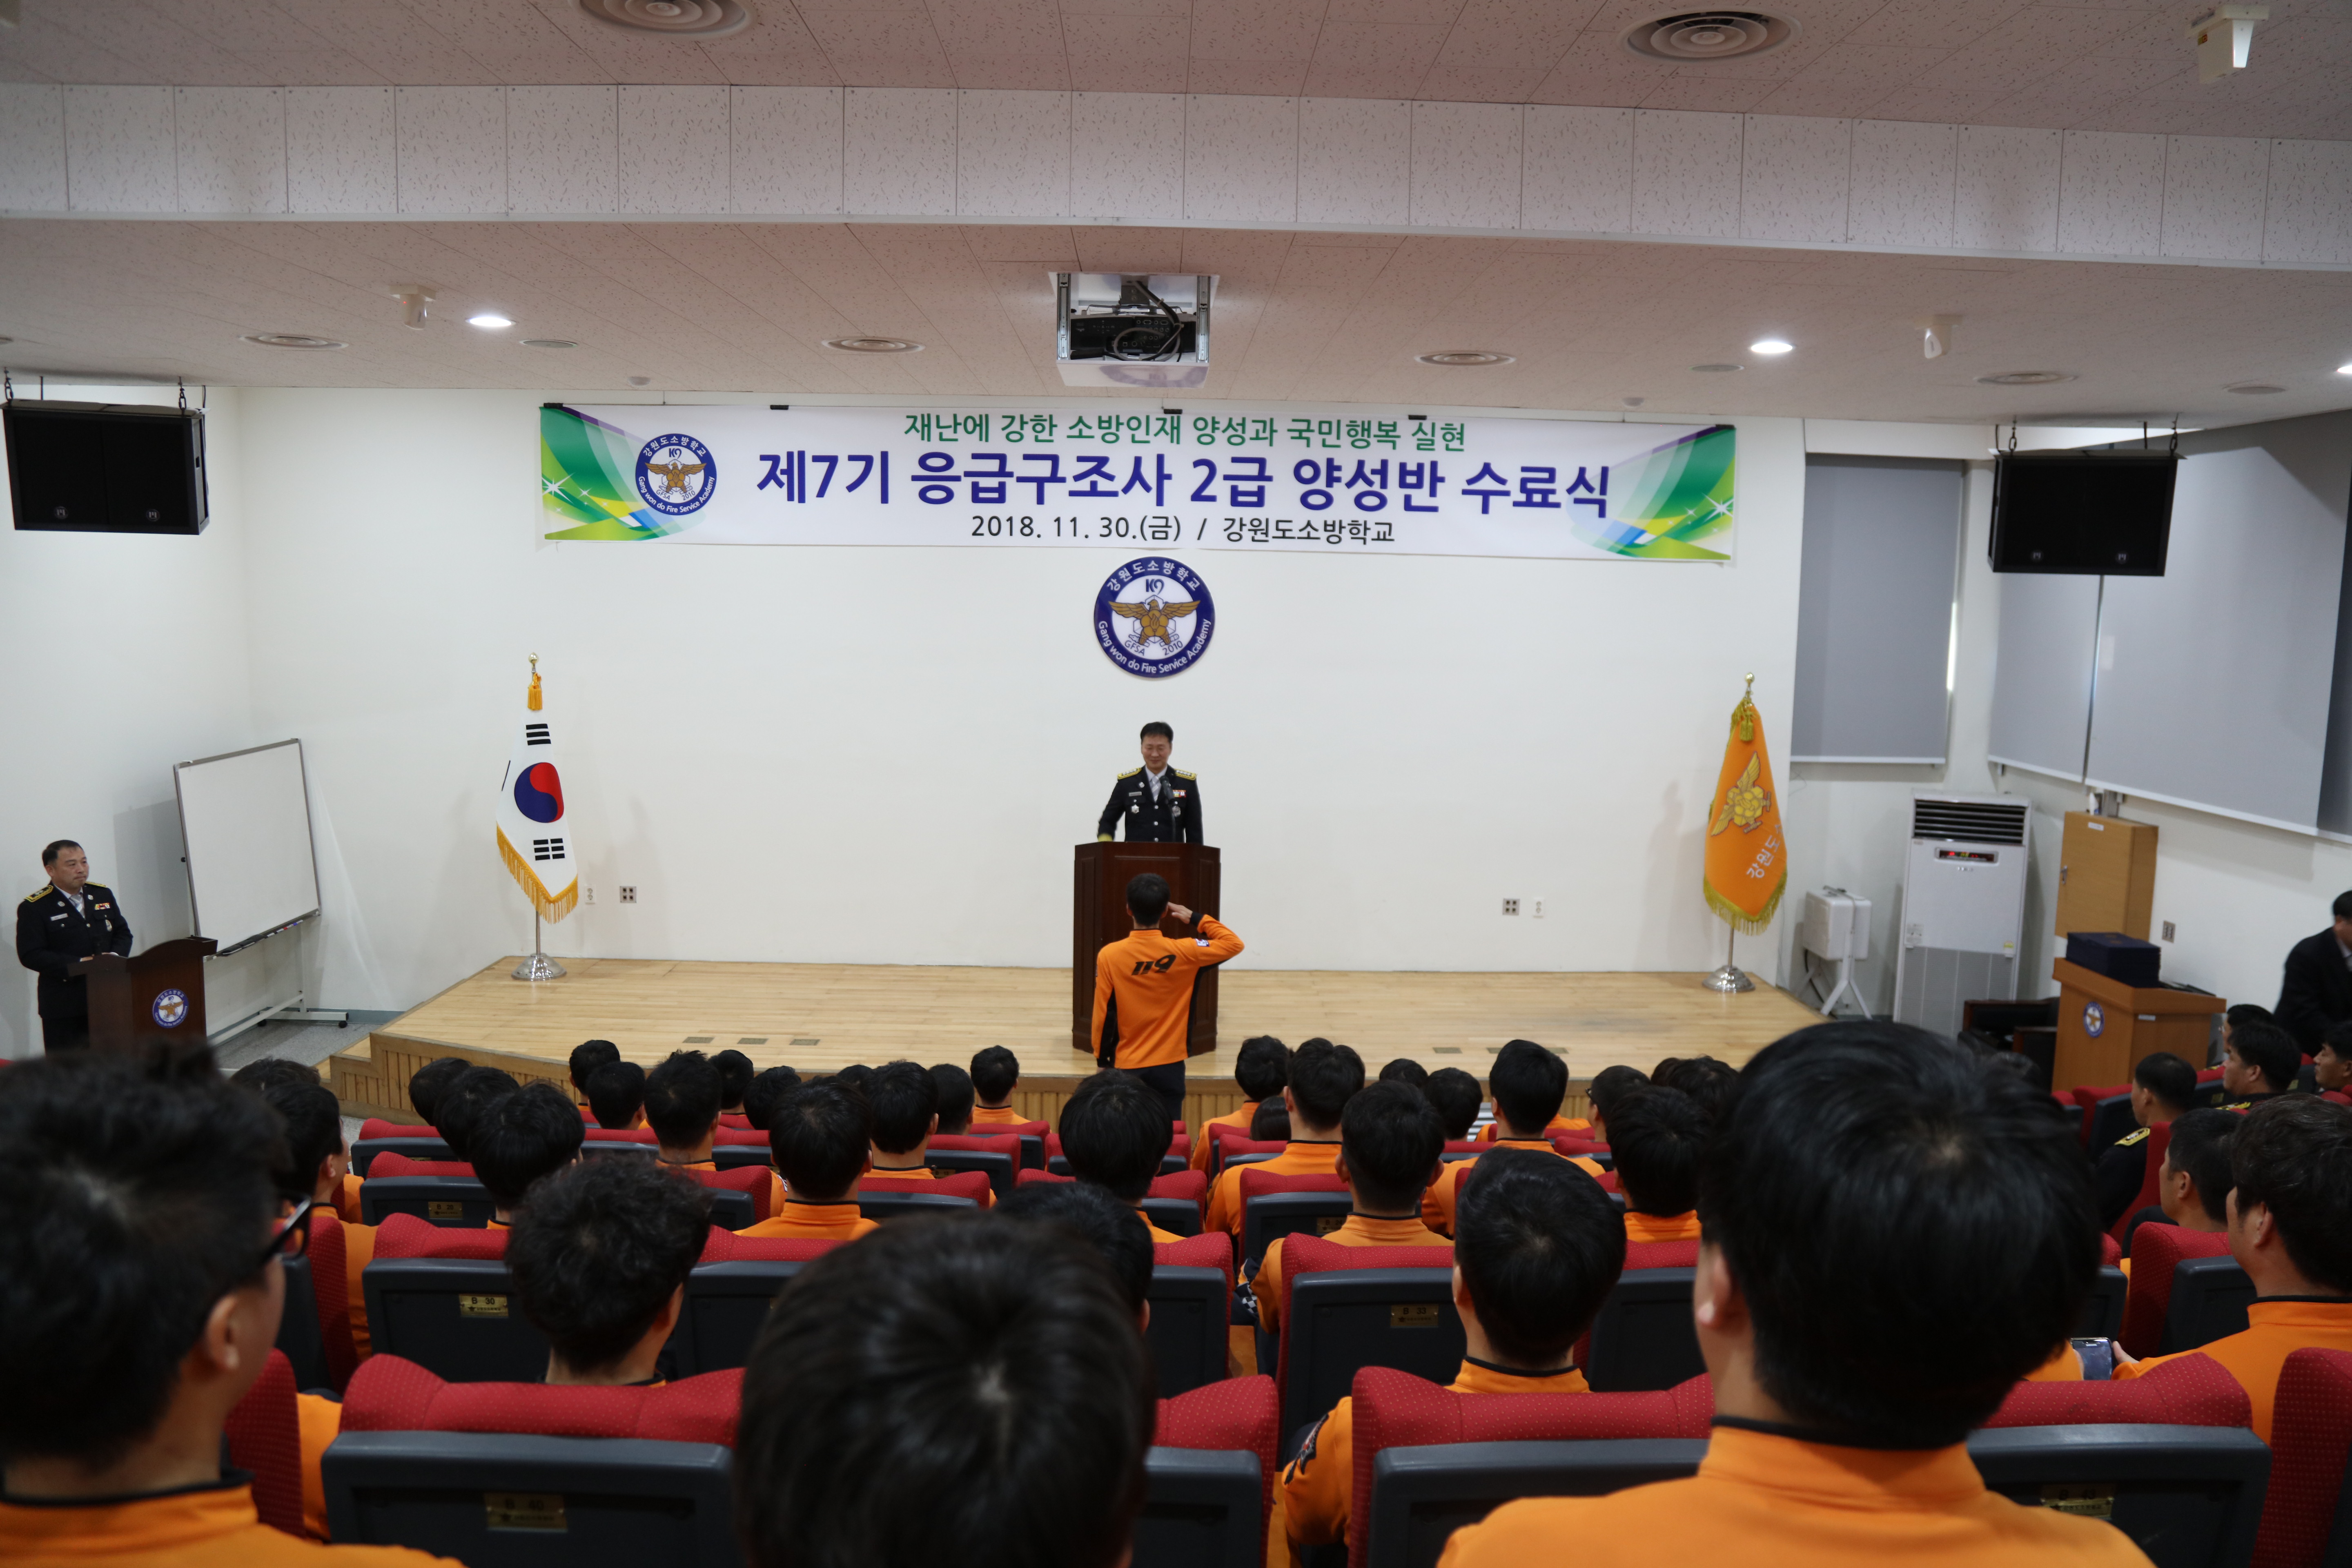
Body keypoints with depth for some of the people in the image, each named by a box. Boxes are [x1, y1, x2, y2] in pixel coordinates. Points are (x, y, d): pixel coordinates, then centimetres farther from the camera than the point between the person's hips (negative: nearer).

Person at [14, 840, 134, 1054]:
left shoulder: (103, 895, 11)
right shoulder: (33, 907, -6)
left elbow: (123, 933, 14)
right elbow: (30, 955, -12)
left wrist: (115, 956, -8)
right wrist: (79, 965, -20)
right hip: (64, 1007, -4)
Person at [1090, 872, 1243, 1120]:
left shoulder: (1109, 955, -10)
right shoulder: (1183, 951, -10)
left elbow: (1103, 1015, -5)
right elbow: (1234, 944, 4)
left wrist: (1102, 1057, 8)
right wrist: (1197, 919, 10)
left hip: (1127, 1067, 0)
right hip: (1169, 1067, 0)